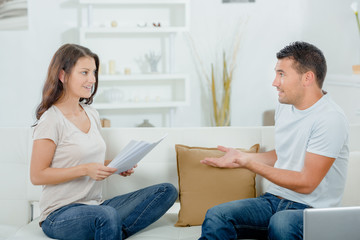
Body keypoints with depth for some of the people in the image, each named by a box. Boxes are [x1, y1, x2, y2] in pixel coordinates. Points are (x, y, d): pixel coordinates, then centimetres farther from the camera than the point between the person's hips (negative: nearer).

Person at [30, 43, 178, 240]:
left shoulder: (92, 115, 13)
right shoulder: (51, 120, -10)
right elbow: (37, 175, -11)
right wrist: (85, 170, -20)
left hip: (95, 206, 8)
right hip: (61, 214, -8)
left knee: (167, 191, -7)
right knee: (107, 215, -41)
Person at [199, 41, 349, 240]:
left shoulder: (331, 119, -16)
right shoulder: (284, 107, 11)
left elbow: (306, 183, -18)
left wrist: (250, 163, -16)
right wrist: (239, 157, 15)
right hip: (275, 200, 7)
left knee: (281, 223, -41)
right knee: (216, 216, -19)